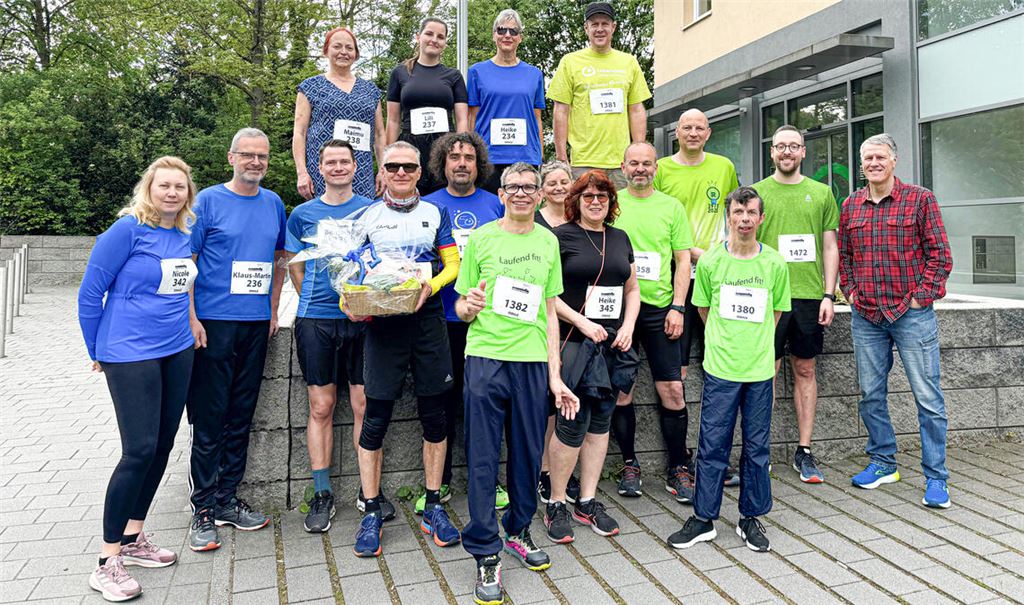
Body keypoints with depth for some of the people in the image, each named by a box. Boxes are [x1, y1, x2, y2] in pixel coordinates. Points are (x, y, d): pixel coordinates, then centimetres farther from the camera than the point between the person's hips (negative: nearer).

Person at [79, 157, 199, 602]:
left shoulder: (186, 236, 7)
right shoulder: (128, 230, -11)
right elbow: (90, 291, -7)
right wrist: (97, 352, 1)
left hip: (178, 352, 7)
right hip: (131, 355, -6)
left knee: (162, 447, 11)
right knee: (140, 450, -9)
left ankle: (133, 538, 28)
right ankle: (108, 562, 4)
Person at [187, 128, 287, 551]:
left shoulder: (273, 204, 11)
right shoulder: (208, 201, -2)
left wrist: (273, 310, 12)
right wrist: (191, 318, -12)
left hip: (256, 325, 5)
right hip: (213, 323, -4)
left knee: (241, 417, 10)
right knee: (209, 418, -2)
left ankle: (226, 500, 21)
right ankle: (203, 509, 8)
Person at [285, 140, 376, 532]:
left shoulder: (371, 210, 7)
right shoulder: (303, 214, 10)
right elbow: (296, 267, 16)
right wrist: (313, 302, 5)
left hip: (362, 318, -1)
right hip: (315, 319, 1)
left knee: (364, 405, 1)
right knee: (321, 407, 3)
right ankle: (322, 495, 13)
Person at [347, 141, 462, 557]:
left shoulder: (436, 214, 13)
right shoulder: (365, 217, 10)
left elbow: (453, 265, 7)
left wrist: (432, 284, -14)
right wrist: (350, 304, -13)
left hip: (428, 322, 1)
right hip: (382, 324, -1)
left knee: (434, 416, 5)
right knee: (375, 418, -2)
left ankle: (433, 507, 19)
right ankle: (371, 514, 11)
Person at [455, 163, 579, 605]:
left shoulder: (548, 241, 12)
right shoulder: (481, 239, 3)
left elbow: (549, 311, 13)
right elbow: (461, 307, 6)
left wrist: (555, 375, 8)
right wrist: (469, 306, -19)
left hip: (532, 361, 3)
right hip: (486, 357, -3)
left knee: (528, 453, 11)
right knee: (483, 458, 0)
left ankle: (518, 531, 33)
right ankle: (485, 554, 13)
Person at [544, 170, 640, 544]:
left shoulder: (620, 239, 15)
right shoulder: (561, 237, -3)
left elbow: (632, 288, 19)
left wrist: (628, 326, 3)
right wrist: (581, 322, -15)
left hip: (613, 344, 6)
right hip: (574, 343, -6)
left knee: (600, 422, 10)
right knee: (573, 424, -6)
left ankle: (587, 502, 22)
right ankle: (556, 505, 10)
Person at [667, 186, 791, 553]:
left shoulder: (775, 264, 1)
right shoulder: (710, 261, -2)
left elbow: (776, 311, 13)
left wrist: (756, 343, 13)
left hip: (760, 370, 1)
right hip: (720, 369, -1)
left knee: (757, 447, 9)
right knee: (712, 445, 4)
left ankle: (751, 519, 24)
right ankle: (703, 519, 17)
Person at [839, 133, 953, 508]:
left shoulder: (920, 199, -2)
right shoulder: (851, 206, 9)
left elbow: (940, 255, -3)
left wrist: (921, 295, -10)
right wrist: (851, 292, 6)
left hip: (912, 314, -4)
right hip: (866, 317, 4)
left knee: (927, 397, -1)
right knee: (871, 395, 11)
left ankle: (936, 477, 9)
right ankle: (883, 463, 26)